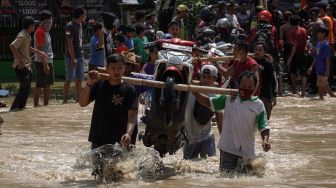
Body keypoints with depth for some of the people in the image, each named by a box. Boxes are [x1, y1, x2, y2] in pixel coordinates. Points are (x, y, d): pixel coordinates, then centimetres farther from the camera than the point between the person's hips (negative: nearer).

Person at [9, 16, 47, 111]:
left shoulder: (28, 35, 13)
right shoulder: (22, 36, -17)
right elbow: (12, 46, -30)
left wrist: (39, 52, 30)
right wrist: (20, 59, -30)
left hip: (27, 65, 10)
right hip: (21, 66, -10)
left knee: (27, 87, 13)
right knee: (25, 87, -11)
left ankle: (21, 106, 21)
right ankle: (14, 107, -9)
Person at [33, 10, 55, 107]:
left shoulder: (46, 32, 15)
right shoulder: (40, 32, -16)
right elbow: (40, 49, -20)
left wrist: (49, 63, 17)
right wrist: (45, 65, -22)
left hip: (48, 62, 10)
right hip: (42, 62, -10)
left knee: (48, 84, 12)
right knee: (40, 85, -6)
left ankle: (46, 104, 18)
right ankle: (36, 105, -2)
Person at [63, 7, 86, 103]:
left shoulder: (79, 25, 14)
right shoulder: (70, 26, -13)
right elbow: (69, 43, -17)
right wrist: (73, 58, -20)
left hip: (79, 55, 8)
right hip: (71, 56, -8)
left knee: (79, 79, 8)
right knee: (69, 79, -5)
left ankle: (78, 99, 13)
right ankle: (65, 100, -1)